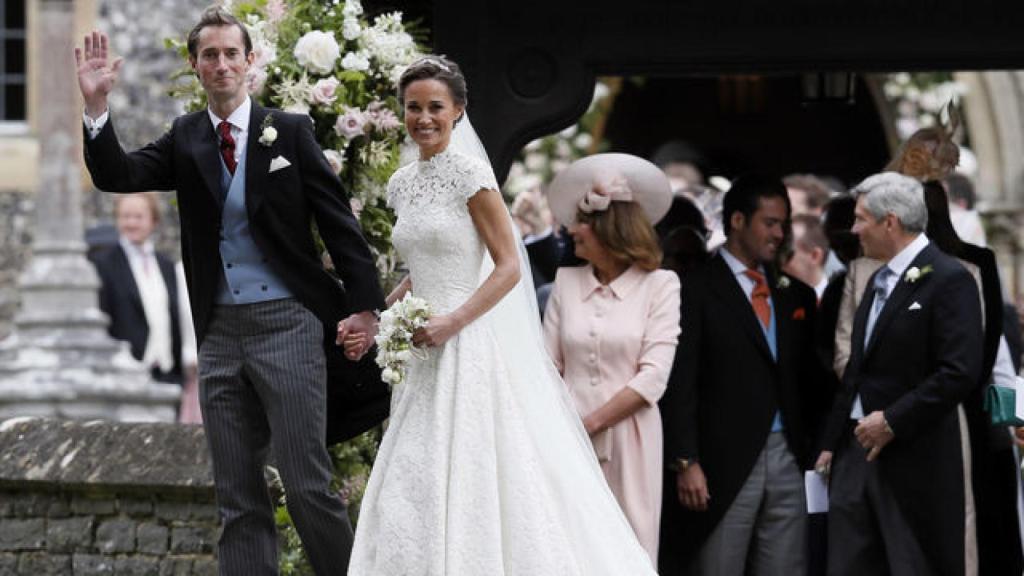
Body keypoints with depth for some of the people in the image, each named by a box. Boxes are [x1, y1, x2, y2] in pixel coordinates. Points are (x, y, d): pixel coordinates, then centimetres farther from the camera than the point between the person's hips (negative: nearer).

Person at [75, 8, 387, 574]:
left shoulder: (289, 131, 0)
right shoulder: (185, 139, 9)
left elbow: (339, 222, -1)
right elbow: (117, 177, -3)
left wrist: (363, 305, -8)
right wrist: (96, 107, -18)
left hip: (286, 324, -4)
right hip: (220, 334, 4)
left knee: (307, 484, -6)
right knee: (238, 499, 6)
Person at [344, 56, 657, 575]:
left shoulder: (469, 173, -8)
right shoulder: (403, 184, 13)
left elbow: (509, 267, -11)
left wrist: (452, 322, -19)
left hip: (470, 350, -7)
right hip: (424, 357, 7)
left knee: (471, 486, -10)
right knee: (408, 495, 3)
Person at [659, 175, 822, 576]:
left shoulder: (793, 293, 15)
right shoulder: (697, 291, -3)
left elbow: (807, 377, 17)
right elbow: (680, 384, -8)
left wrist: (815, 451, 8)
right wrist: (686, 463, -15)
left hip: (787, 457, 5)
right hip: (727, 463, -5)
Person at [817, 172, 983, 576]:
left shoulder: (949, 280, -11)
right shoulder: (880, 280, 17)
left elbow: (960, 373, -19)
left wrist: (893, 421, -18)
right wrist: (832, 443, 17)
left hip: (915, 461, -8)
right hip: (859, 451, 8)